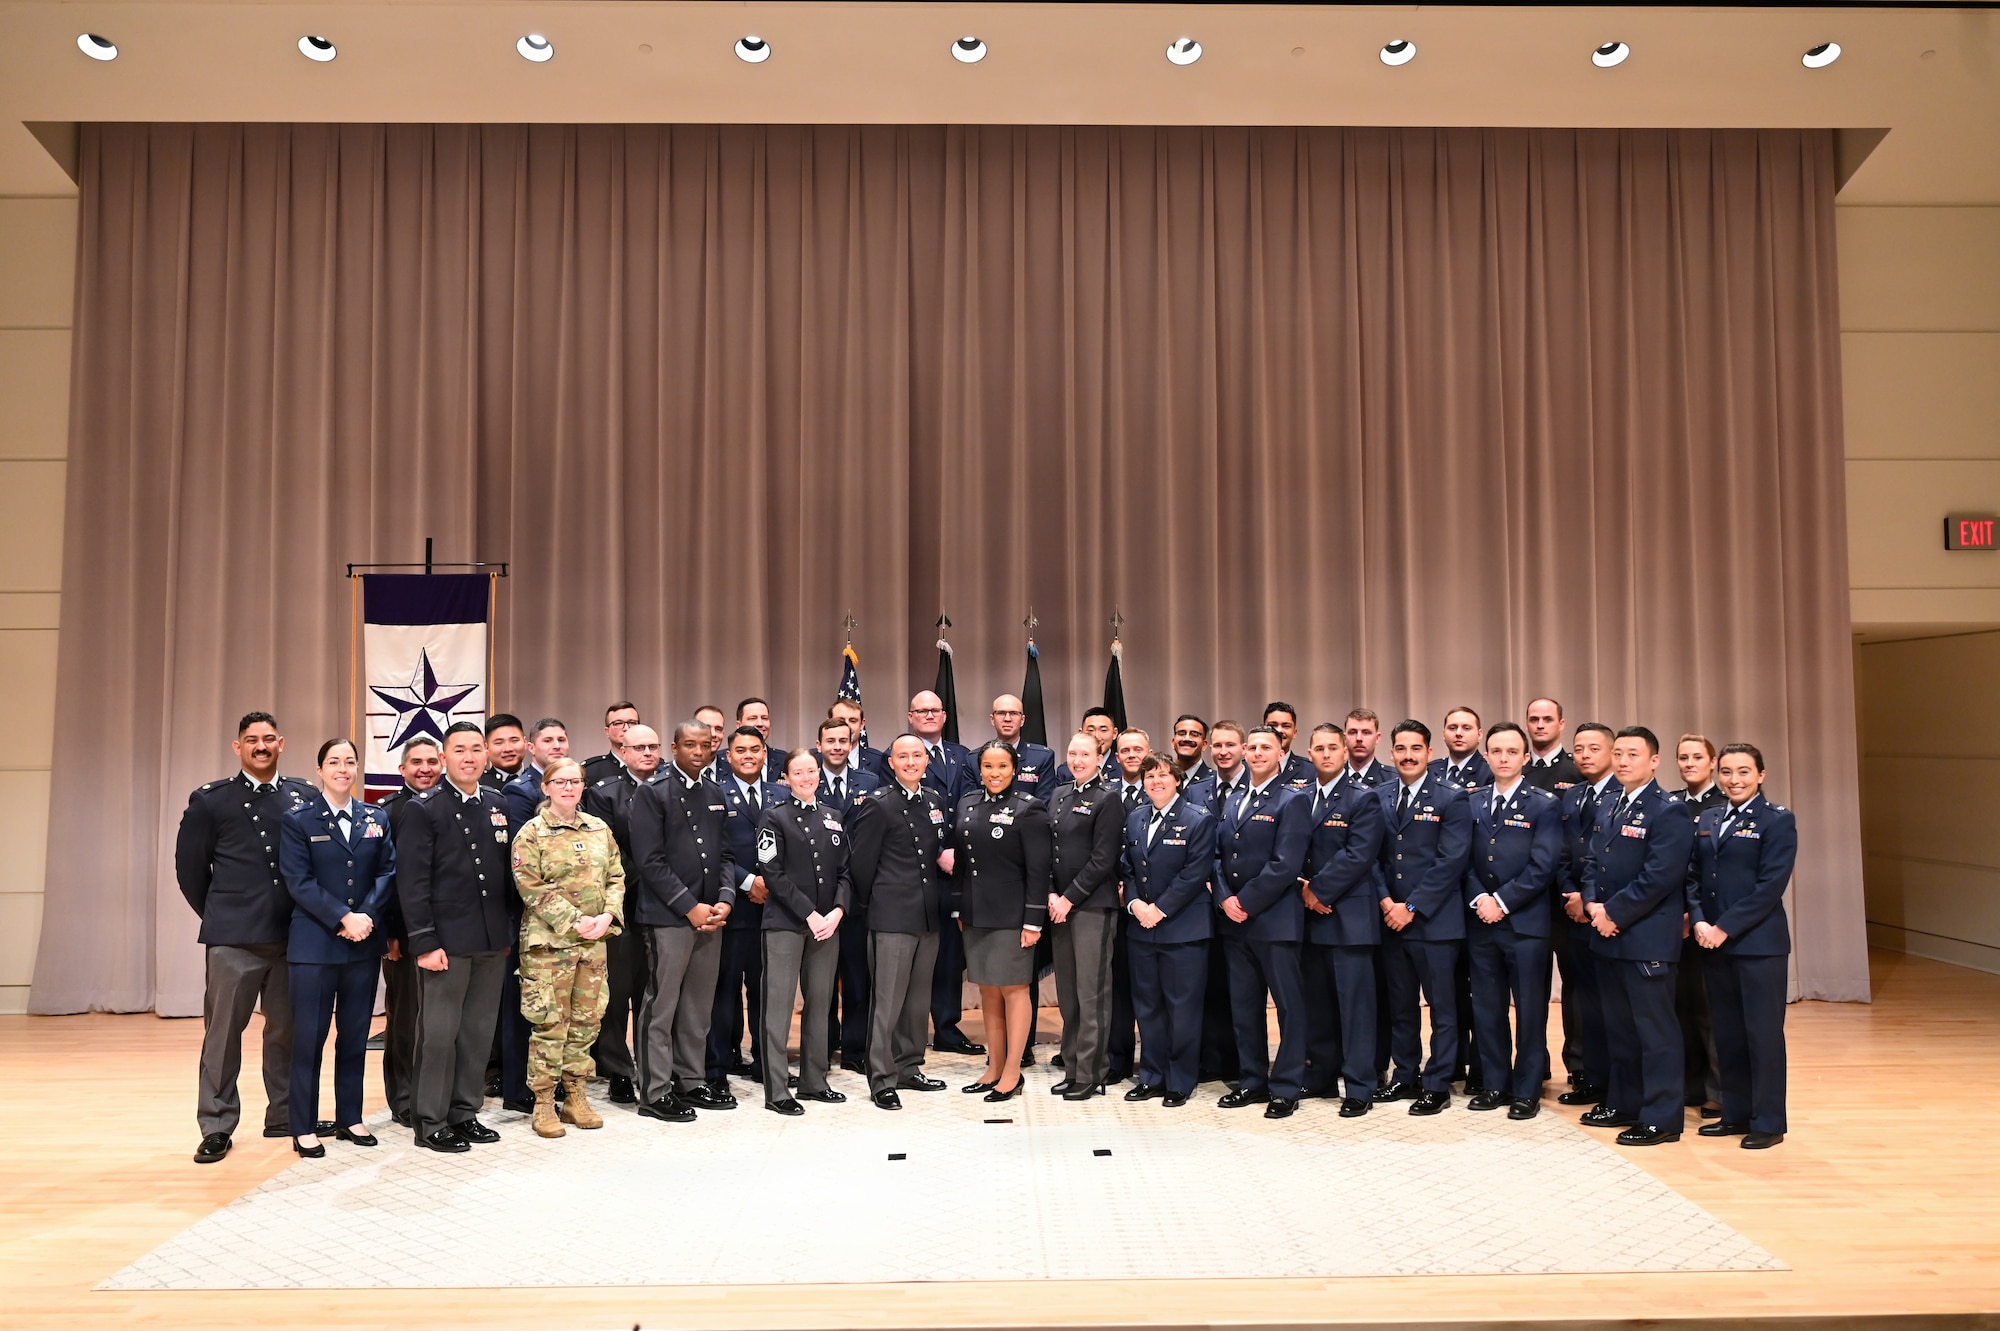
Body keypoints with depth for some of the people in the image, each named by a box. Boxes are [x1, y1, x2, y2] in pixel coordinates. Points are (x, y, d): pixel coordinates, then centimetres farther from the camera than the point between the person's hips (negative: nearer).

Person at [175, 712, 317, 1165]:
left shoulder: (306, 798, 6)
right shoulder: (211, 800, 2)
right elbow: (190, 868, 7)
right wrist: (219, 917, 8)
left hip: (292, 935, 2)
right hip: (233, 938, -2)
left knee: (287, 1028, 9)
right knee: (223, 1031, 2)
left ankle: (285, 1114, 21)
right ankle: (217, 1127, 12)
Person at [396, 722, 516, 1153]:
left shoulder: (498, 805, 10)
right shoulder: (425, 809, -6)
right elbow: (412, 881, -10)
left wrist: (511, 930, 9)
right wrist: (425, 942, -15)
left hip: (493, 939, 5)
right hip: (446, 939, -5)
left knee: (479, 1031, 11)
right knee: (439, 1032, 2)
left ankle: (465, 1112, 23)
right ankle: (431, 1123, 14)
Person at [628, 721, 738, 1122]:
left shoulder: (715, 796, 15)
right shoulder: (652, 794, -4)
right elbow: (650, 861, -11)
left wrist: (725, 899, -1)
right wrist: (690, 907, -13)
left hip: (710, 916, 6)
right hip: (668, 915, -6)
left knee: (700, 1006, 12)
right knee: (661, 1005, -1)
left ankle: (692, 1081, 22)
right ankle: (655, 1092, 7)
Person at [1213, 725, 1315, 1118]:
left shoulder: (1293, 801, -6)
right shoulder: (1232, 803, 16)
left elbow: (1285, 863, -15)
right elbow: (1217, 855, 12)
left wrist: (1246, 902, -14)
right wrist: (1225, 899, -4)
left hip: (1275, 920, -7)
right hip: (1234, 920, 7)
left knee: (1289, 1005, 1)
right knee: (1243, 1006, 12)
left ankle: (1286, 1088, 9)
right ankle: (1252, 1081, 23)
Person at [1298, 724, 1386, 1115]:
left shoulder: (1363, 798, -5)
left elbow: (1358, 856, -14)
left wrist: (1319, 890, -13)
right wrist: (1304, 888, -6)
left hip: (1349, 916, -5)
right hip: (1310, 916, 6)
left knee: (1355, 1003, -1)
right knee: (1316, 1002, 12)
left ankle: (1360, 1088, 5)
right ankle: (1320, 1076, 23)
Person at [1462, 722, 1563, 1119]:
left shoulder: (1544, 805, -2)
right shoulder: (1472, 803, 11)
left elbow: (1543, 866, -10)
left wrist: (1502, 902, -13)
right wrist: (1479, 900, -9)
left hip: (1525, 923, -4)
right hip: (1480, 922, 4)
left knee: (1530, 1010, 3)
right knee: (1487, 1008, 9)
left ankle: (1527, 1091, 14)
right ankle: (1495, 1084, 21)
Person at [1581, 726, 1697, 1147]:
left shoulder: (1668, 813, -11)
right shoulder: (1611, 809, 16)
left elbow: (1658, 878, -19)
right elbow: (1593, 863, 15)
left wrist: (1613, 913, -15)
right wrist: (1593, 904, -3)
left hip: (1647, 939, -8)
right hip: (1610, 937, 8)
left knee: (1654, 1029, -1)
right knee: (1619, 1027, 16)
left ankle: (1661, 1118, 6)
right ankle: (1624, 1103, 27)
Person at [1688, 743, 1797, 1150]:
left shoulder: (1777, 820, -5)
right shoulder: (1706, 820, 12)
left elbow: (1771, 885, -13)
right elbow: (1693, 877, 11)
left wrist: (1725, 927, -16)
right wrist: (1699, 920, -6)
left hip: (1758, 943, -6)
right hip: (1713, 943, 6)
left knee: (1763, 1033, 1)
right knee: (1727, 1033, 12)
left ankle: (1769, 1123, 11)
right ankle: (1736, 1113, 22)